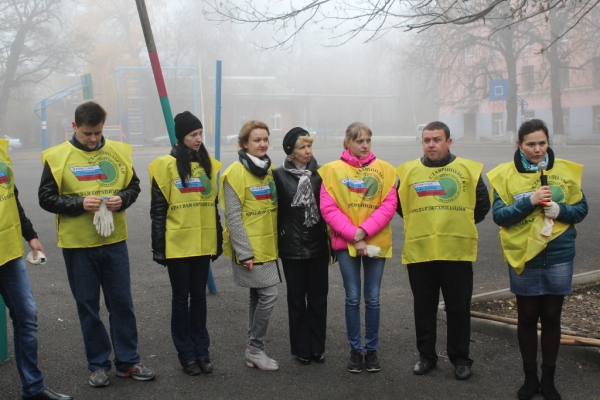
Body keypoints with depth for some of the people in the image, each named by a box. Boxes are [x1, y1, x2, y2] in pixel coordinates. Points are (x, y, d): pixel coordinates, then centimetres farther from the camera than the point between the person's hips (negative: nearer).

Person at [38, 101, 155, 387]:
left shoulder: (119, 152, 2)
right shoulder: (57, 156, -4)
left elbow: (134, 185, 10)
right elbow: (46, 198, -4)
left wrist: (122, 199, -12)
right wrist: (80, 204, -19)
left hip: (114, 241, 2)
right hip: (77, 244, -2)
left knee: (122, 303, 8)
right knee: (88, 306, 8)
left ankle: (128, 361, 21)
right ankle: (98, 365, 21)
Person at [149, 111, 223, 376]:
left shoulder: (209, 164, 8)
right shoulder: (166, 166, -6)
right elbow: (157, 210, -7)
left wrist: (218, 241, 11)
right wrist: (158, 247, -10)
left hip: (203, 244, 4)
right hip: (178, 244, -4)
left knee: (199, 296, 11)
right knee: (181, 298, 6)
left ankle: (201, 351, 19)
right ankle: (186, 354, 15)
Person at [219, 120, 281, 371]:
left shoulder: (269, 170, 11)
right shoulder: (235, 173, -12)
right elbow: (233, 216, -15)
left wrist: (277, 241, 12)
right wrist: (244, 253, -18)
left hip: (267, 246, 7)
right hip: (249, 248, -7)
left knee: (258, 296, 12)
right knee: (269, 294, -9)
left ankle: (253, 351, 21)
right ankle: (256, 349, 5)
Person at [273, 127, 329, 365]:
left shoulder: (319, 174, 4)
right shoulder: (279, 175, -3)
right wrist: (277, 242, -4)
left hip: (318, 246, 2)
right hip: (292, 247, -2)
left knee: (318, 298, 7)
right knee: (297, 298, 7)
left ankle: (317, 347, 19)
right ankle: (301, 348, 18)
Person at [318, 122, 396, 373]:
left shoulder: (384, 169, 3)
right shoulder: (332, 170, -1)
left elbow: (389, 205, -5)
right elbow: (328, 208, -7)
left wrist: (364, 231, -15)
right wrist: (354, 235, -14)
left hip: (376, 242, 1)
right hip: (345, 242, -1)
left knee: (372, 299, 6)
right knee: (352, 298, 5)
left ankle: (371, 349, 20)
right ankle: (355, 350, 17)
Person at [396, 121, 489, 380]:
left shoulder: (468, 170, 2)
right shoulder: (408, 171, 5)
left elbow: (482, 205, 11)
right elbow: (399, 205, 16)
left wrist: (462, 224, 10)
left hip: (458, 252, -1)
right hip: (418, 252, 1)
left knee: (459, 309, 7)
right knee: (424, 308, 11)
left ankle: (460, 359, 21)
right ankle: (426, 356, 25)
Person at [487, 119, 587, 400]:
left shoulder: (566, 171, 2)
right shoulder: (505, 174, -3)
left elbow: (581, 208, 4)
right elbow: (499, 215, -8)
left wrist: (560, 210, -16)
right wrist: (529, 201, -21)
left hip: (558, 256, 1)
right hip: (522, 256, -1)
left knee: (552, 317, 10)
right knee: (527, 317, 9)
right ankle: (530, 377, 25)